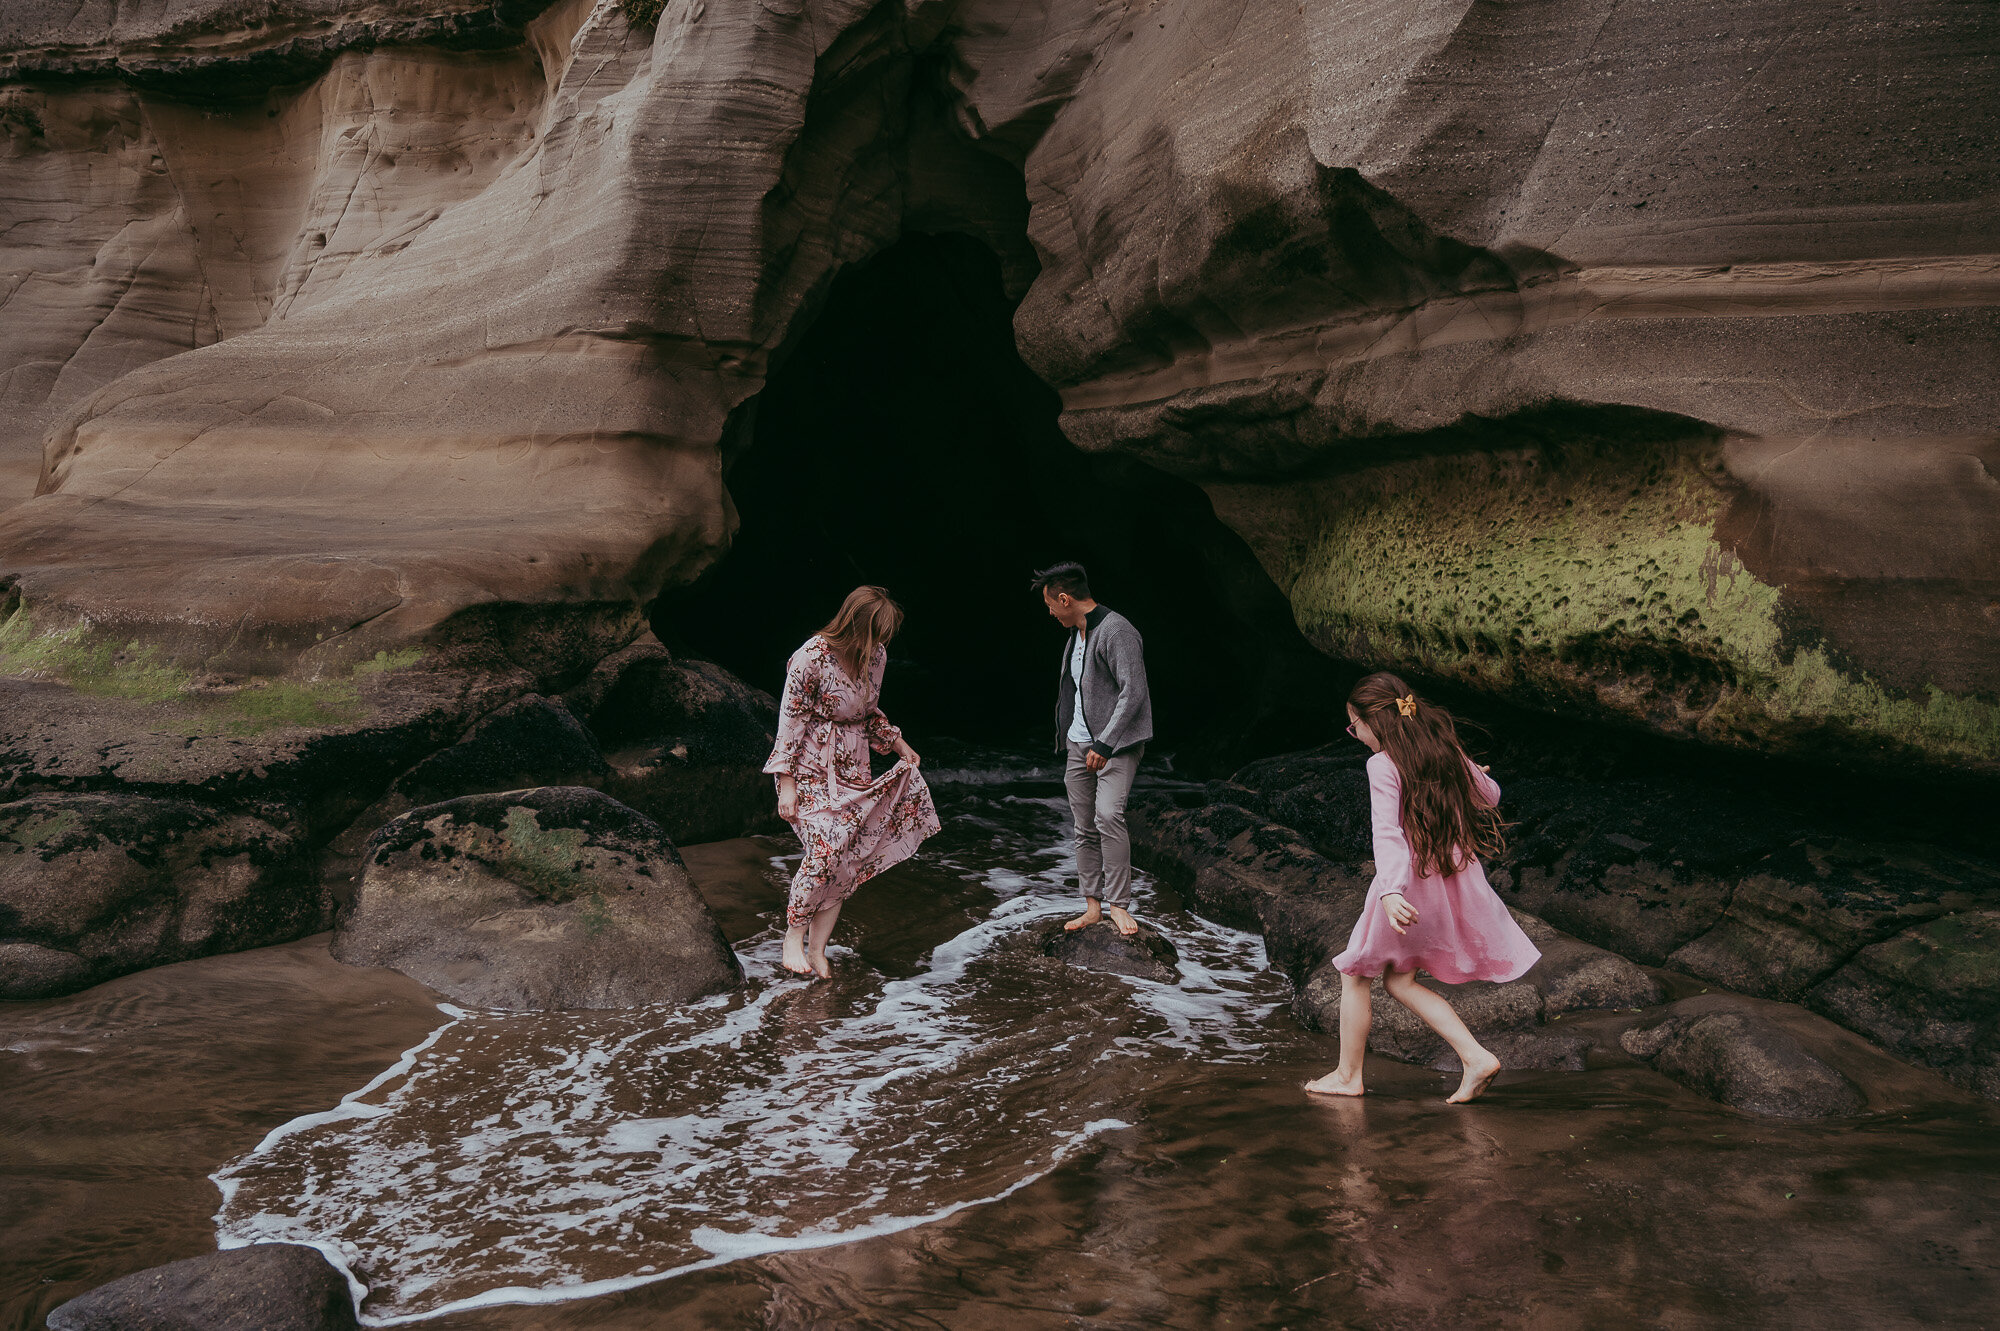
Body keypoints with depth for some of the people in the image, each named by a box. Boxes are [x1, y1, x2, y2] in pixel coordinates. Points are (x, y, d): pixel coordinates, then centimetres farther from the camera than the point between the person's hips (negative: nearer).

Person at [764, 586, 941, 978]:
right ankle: (794, 935, 3)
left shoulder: (876, 656, 1)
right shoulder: (811, 658, -19)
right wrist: (787, 784, -14)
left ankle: (817, 947, 10)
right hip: (810, 766, -6)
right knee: (824, 851, -17)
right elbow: (791, 720, -14)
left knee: (847, 858, -1)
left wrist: (897, 742, 9)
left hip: (852, 768, 6)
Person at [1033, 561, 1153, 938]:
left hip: (1116, 744, -9)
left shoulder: (1116, 631, -15)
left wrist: (1104, 744, -23)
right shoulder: (1076, 633, 15)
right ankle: (1092, 906, 12)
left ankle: (1119, 905, -17)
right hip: (1079, 744, 9)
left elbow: (1133, 692, -21)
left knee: (1108, 816, -22)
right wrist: (1067, 741, 21)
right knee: (1085, 829, 7)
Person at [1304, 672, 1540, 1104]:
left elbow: (1387, 832, -28)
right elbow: (1490, 796, 19)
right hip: (1456, 877, 7)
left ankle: (1348, 1075, 22)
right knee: (1399, 981, 18)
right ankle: (1476, 1057, 7)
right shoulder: (1445, 750, 5)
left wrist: (1391, 891, -38)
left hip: (1406, 882, -7)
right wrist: (1472, 775, 40)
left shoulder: (1383, 765, -15)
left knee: (1355, 974, 13)